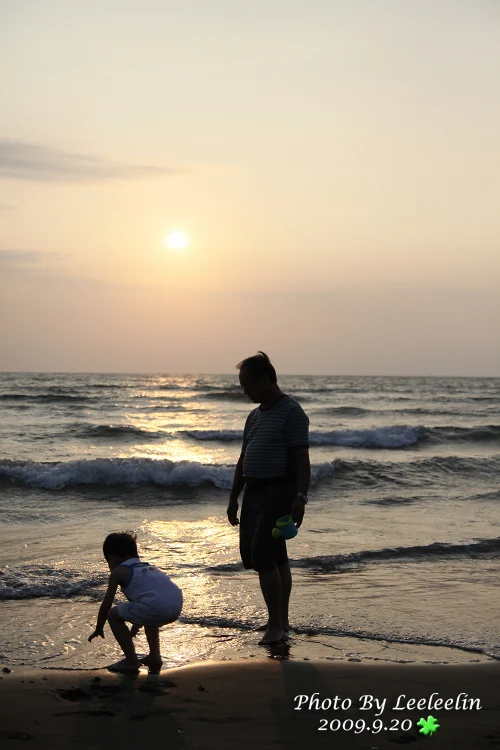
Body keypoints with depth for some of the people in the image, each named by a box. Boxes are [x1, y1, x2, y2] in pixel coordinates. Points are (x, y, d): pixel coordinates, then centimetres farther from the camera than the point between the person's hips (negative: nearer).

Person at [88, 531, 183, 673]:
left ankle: (131, 660, 12)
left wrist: (99, 629, 34)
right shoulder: (147, 567, 34)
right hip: (176, 606, 8)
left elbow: (106, 605, 17)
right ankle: (155, 657, 34)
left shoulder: (118, 572, 14)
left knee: (113, 615, 14)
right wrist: (136, 627, 60)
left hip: (156, 606, -8)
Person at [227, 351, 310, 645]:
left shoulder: (292, 412, -10)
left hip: (279, 491, -8)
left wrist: (301, 497, -23)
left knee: (263, 555, -12)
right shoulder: (255, 415, 16)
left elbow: (302, 458, -16)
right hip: (255, 491, 8)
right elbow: (244, 459, 21)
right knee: (276, 557, 13)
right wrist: (234, 498, 20)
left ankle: (276, 625, -5)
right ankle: (282, 619, 22)